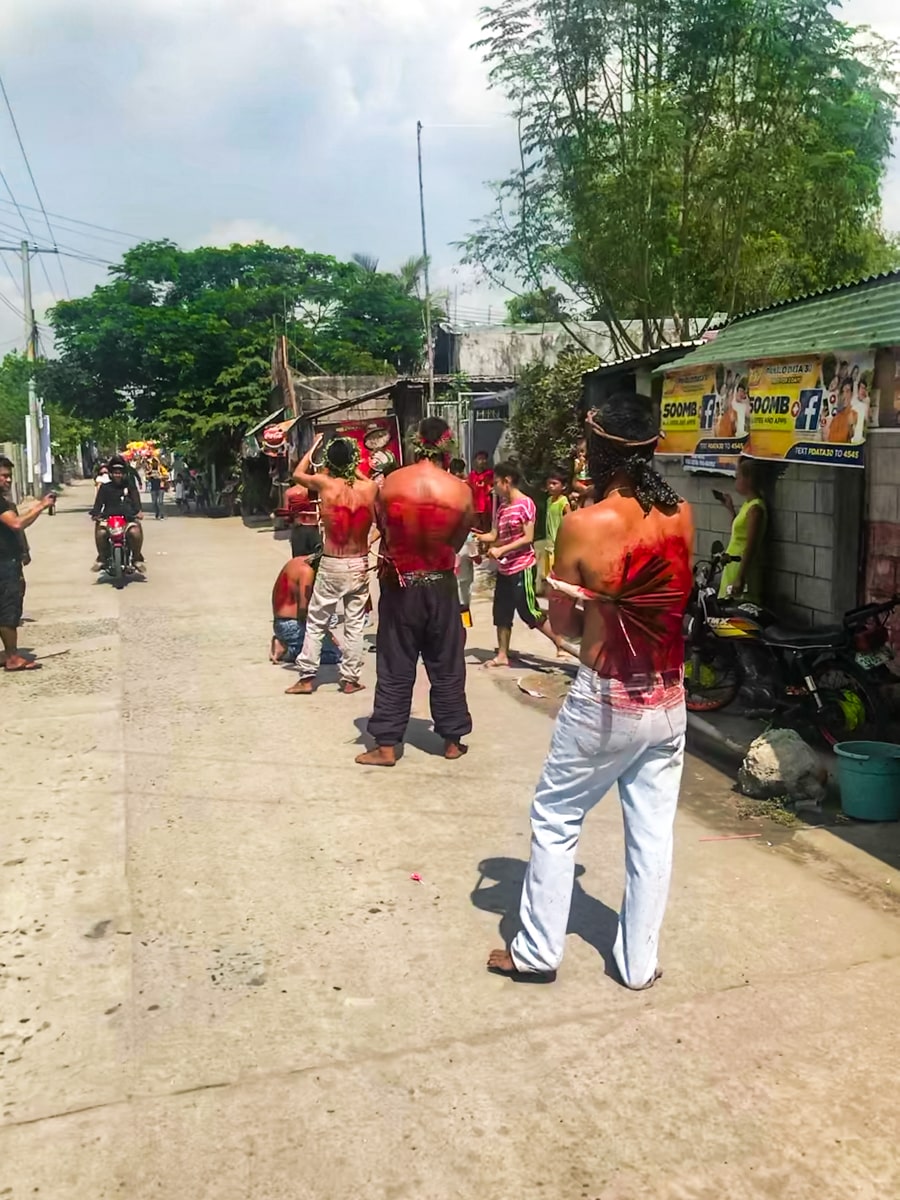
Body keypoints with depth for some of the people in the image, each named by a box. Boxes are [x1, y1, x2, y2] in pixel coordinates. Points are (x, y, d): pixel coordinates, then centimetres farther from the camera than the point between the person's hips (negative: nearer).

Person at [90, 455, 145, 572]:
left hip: (128, 518, -1)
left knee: (135, 532, -32)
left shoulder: (130, 487, 14)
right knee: (100, 532, -31)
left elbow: (136, 501, -1)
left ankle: (137, 558, -12)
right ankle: (102, 558, -10)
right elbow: (98, 502, 4)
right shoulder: (105, 488, 15)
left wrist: (138, 512, -23)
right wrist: (95, 513, -17)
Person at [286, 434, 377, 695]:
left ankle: (307, 677, 12)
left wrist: (314, 446, 20)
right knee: (354, 625, 9)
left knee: (316, 623, 10)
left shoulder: (324, 483, -10)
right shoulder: (370, 487, -5)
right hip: (359, 565, 2)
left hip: (331, 565, -1)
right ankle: (350, 679, 14)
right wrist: (355, 469, 27)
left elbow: (298, 474, 12)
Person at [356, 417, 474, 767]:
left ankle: (386, 746, 12)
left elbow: (383, 530, 5)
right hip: (440, 585, 0)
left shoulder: (390, 483, -7)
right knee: (447, 668, 12)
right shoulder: (460, 490, -9)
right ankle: (453, 741, 23)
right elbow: (458, 541, 0)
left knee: (394, 669, 8)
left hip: (399, 584, 0)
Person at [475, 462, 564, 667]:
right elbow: (493, 536, 7)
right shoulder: (502, 507, 11)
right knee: (501, 613, 9)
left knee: (530, 612, -4)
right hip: (504, 568, 8)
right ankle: (502, 655, 17)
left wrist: (501, 550, -21)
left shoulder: (525, 504, -12)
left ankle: (561, 643, 9)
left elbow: (528, 538, -16)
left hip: (522, 567, -8)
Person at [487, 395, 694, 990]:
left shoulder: (584, 525, -16)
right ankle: (640, 961, 27)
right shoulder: (681, 515, -3)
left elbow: (564, 623, -5)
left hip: (605, 701, -4)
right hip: (667, 700, 5)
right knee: (652, 830, 14)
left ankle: (537, 951, 24)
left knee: (555, 819, 13)